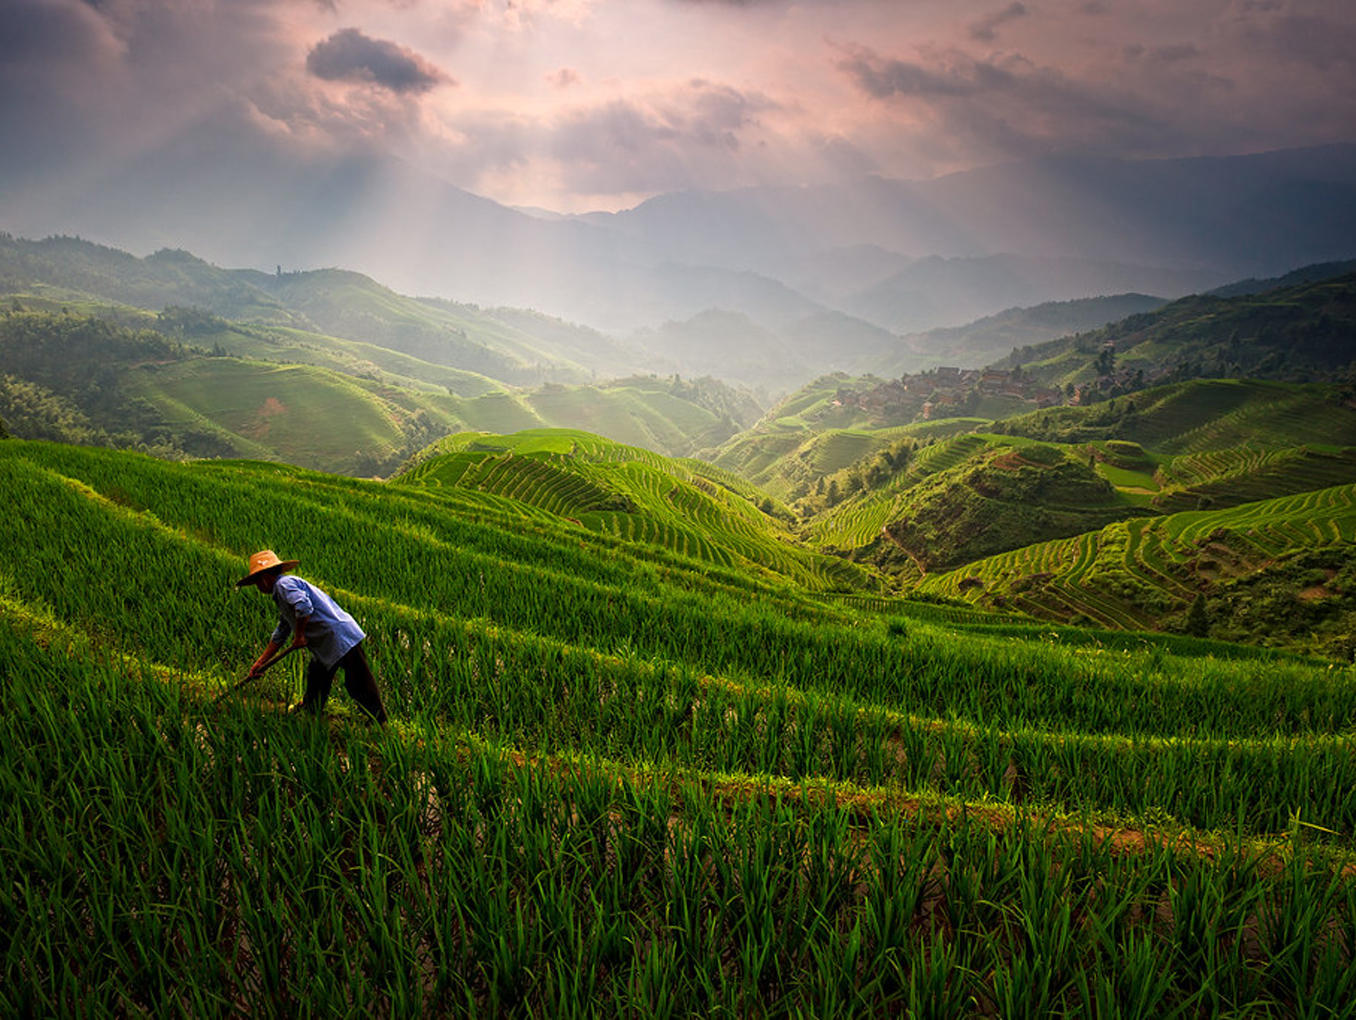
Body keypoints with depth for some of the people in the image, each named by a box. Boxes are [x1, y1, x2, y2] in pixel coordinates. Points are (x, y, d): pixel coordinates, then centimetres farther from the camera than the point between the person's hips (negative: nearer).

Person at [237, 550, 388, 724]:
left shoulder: (285, 584, -8)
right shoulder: (281, 594, 24)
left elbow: (304, 606, -28)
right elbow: (279, 635, 31)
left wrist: (299, 635, -13)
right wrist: (260, 663, 31)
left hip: (340, 637, -11)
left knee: (360, 687, -7)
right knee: (315, 679, 26)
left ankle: (381, 724, -3)